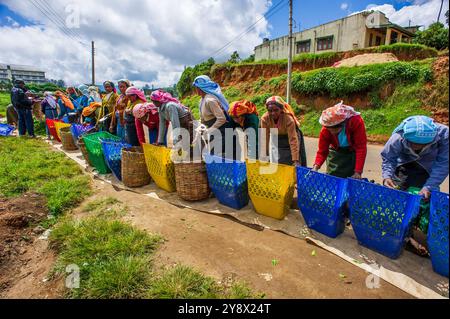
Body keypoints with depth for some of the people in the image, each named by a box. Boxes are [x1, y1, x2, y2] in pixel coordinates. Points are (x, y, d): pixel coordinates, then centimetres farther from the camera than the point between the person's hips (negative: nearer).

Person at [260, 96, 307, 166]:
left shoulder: (288, 119, -33)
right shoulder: (265, 118, -24)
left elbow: (293, 140, -34)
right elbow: (265, 138, -19)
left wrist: (295, 160, -37)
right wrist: (265, 156, -18)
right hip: (277, 142, 3)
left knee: (290, 165, -2)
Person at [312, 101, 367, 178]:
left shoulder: (356, 121, -31)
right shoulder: (325, 130, -25)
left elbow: (361, 147, -27)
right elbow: (322, 151, -17)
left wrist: (358, 171, -30)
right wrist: (316, 166, -37)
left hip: (353, 153, -1)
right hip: (336, 152, 1)